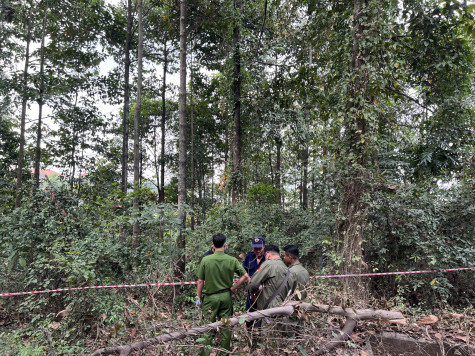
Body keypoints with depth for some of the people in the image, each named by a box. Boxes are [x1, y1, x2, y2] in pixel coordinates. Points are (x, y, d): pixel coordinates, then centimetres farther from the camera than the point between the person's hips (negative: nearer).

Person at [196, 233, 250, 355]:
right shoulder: (232, 260, -8)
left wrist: (199, 297, 7)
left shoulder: (205, 260, -12)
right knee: (226, 327, 14)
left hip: (210, 297, -2)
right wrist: (232, 288, 3)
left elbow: (200, 282, -6)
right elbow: (245, 277, -7)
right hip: (226, 297, 2)